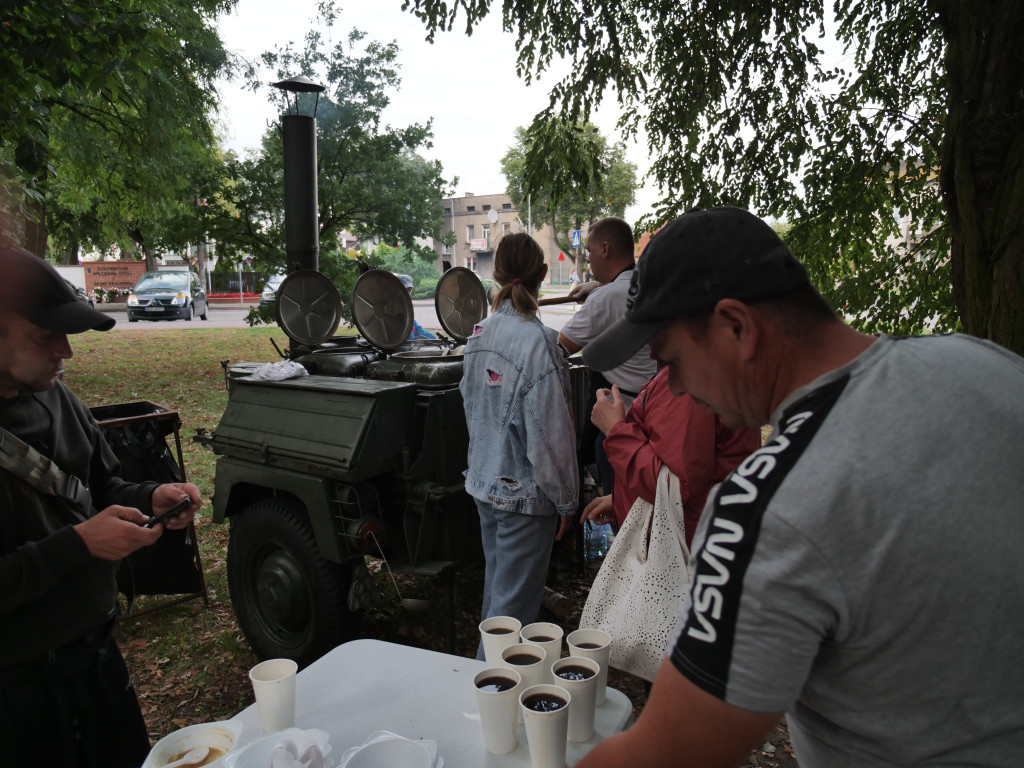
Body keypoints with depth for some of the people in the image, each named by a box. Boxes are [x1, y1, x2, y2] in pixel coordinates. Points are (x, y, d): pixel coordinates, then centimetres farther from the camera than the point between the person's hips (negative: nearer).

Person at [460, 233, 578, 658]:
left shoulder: (480, 333, 2)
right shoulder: (538, 342, -22)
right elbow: (548, 434, -20)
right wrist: (566, 499, -9)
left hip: (484, 481, 8)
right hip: (525, 493, -8)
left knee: (496, 587, 24)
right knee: (513, 606, 4)